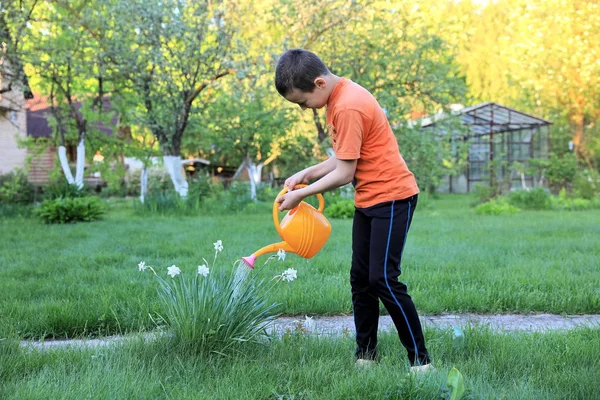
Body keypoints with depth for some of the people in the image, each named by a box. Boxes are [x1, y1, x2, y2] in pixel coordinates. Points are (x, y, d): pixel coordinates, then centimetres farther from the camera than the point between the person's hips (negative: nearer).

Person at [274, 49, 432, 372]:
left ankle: (420, 360, -2)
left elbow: (344, 173, -21)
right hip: (368, 200, 10)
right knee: (361, 278, 10)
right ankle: (365, 356, 18)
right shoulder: (339, 96, 7)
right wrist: (306, 174, 0)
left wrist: (301, 194, -12)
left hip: (391, 197, -10)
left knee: (383, 279, -11)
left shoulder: (348, 108, -24)